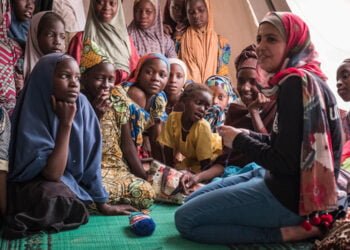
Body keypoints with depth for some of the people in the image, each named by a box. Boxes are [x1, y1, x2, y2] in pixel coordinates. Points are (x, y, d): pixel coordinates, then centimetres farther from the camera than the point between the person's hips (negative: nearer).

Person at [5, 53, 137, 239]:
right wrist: (66, 123, -28)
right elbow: (52, 173, -28)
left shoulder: (81, 105, -11)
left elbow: (90, 159, -5)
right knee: (56, 196, -35)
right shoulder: (31, 115, -23)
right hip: (35, 186, -6)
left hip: (72, 183, 6)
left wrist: (102, 204, -1)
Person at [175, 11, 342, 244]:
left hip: (291, 196, -10)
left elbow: (285, 162, -24)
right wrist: (245, 135, 4)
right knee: (193, 201, 18)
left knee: (185, 219, -8)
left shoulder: (296, 83, -20)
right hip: (287, 184, 10)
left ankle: (286, 232, -7)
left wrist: (239, 141, -9)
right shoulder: (305, 80, 12)